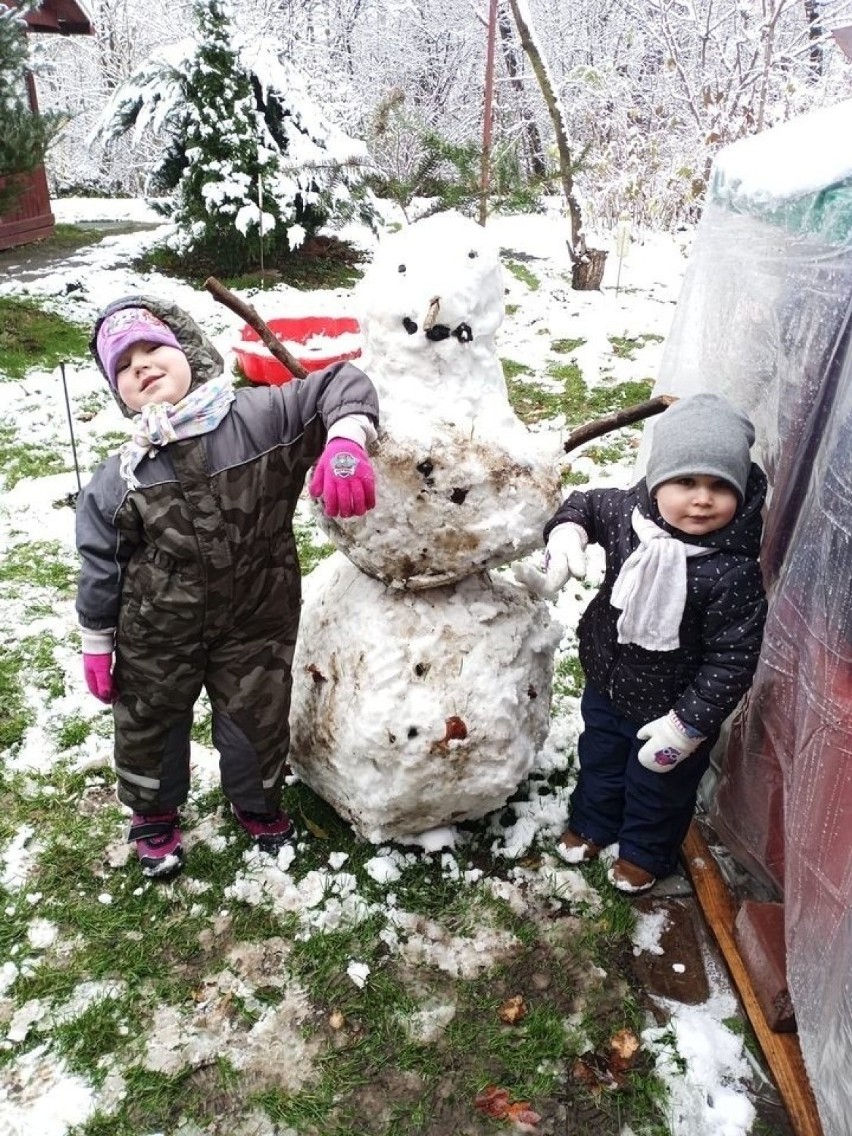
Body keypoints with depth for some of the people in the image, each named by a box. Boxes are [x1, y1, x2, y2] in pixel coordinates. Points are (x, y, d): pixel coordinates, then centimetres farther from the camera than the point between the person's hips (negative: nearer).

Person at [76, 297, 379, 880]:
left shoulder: (259, 417, -18)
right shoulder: (117, 481, -14)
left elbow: (340, 384, -18)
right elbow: (100, 569, -5)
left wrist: (346, 441, -38)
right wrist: (96, 646, 2)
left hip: (257, 625, 0)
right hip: (156, 639, 1)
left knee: (258, 724, 19)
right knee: (149, 727, 21)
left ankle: (259, 804, 53)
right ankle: (155, 817, 54)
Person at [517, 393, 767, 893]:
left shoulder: (734, 572, -32)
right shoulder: (627, 513, -19)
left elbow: (733, 659, -26)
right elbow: (586, 503, 4)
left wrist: (688, 724, -23)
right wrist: (566, 535, -16)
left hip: (668, 708, -4)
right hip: (606, 685, 5)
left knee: (660, 789, 23)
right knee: (598, 760, 30)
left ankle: (646, 853, 53)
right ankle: (592, 823, 60)